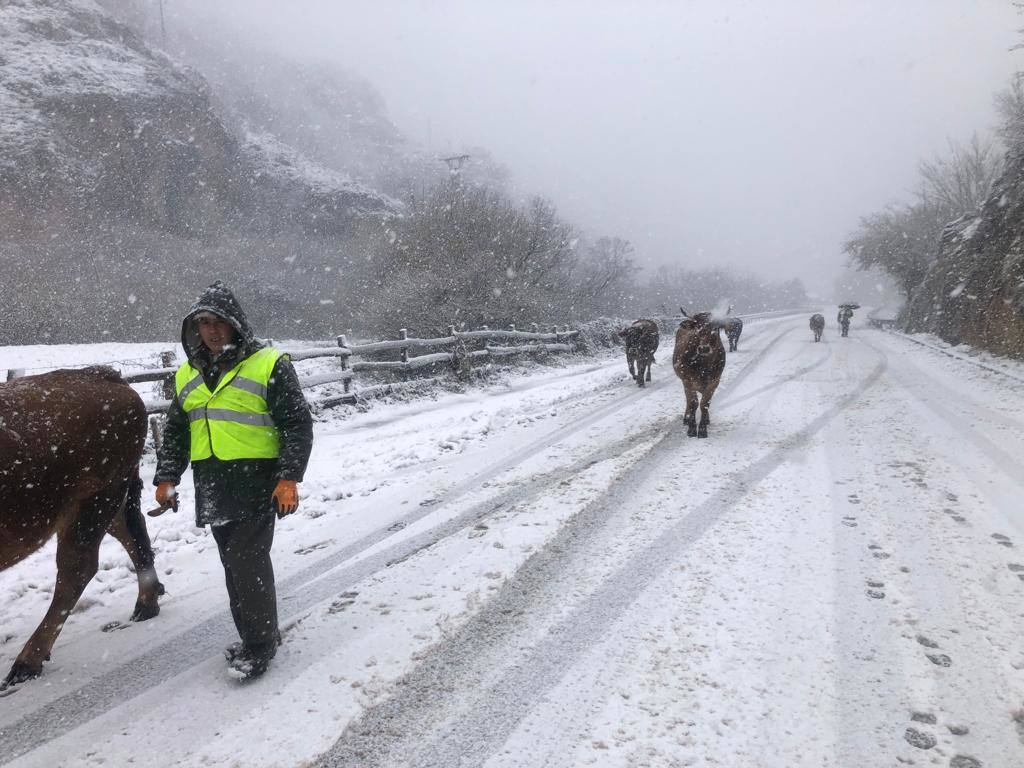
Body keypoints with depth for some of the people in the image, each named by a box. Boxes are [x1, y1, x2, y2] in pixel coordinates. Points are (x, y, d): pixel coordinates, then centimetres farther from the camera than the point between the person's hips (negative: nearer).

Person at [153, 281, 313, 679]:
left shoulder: (269, 365, -5)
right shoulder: (187, 377, 15)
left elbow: (298, 425, -8)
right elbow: (174, 432, 22)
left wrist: (288, 478, -15)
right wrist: (166, 478, 12)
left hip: (256, 483, -6)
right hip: (211, 488, 6)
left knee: (249, 561, -9)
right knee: (233, 563, 11)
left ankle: (259, 644, 6)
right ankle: (257, 636, 25)